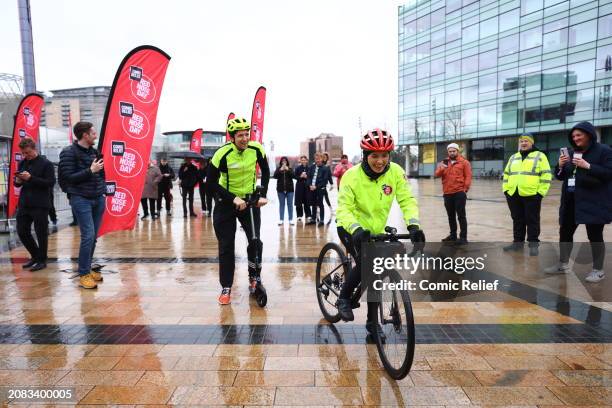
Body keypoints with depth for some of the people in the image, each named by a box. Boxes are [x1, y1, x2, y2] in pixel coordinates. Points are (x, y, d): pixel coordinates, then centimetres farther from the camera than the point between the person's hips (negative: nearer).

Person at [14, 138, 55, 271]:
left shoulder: (46, 163, -6)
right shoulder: (22, 163, 12)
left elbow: (51, 183, -14)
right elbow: (17, 183, 19)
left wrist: (31, 178, -21)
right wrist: (17, 181, -5)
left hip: (40, 205, -6)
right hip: (23, 204, 7)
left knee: (41, 234, 1)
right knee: (22, 232, 10)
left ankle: (42, 260, 14)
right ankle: (35, 256, 28)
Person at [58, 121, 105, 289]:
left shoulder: (94, 151, 12)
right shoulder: (68, 153, -7)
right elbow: (68, 177, -14)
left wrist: (103, 192, 13)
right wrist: (90, 170, -17)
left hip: (98, 199, 6)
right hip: (81, 200, -6)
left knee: (93, 237, 8)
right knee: (88, 235, -12)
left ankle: (88, 269, 19)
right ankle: (83, 274, -1)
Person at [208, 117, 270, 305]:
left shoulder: (256, 149, -13)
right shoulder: (222, 154, -23)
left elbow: (265, 171, 2)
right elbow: (212, 182, -18)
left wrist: (262, 195, -7)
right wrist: (234, 199, -24)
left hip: (250, 199, 2)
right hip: (226, 201, -2)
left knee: (255, 240, -3)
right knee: (226, 246, 0)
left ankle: (254, 277, 21)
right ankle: (226, 288, 12)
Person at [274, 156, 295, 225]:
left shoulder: (290, 169, 6)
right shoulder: (278, 169, 6)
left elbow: (293, 175, -9)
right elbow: (275, 176, -8)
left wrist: (288, 170, -20)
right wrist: (280, 170, -19)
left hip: (289, 189, 0)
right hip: (281, 189, 0)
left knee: (290, 204, 2)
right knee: (281, 204, 4)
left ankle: (291, 219, 6)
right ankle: (281, 219, 8)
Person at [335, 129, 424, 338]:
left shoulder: (395, 172, -15)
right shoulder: (352, 176, -24)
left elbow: (407, 200, -18)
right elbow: (344, 209, -29)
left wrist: (413, 225, -35)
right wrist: (356, 229, -48)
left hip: (376, 230, 4)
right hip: (351, 229, -4)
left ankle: (372, 322, 27)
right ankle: (344, 298, 2)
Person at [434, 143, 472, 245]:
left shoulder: (464, 162, 2)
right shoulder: (444, 162, 14)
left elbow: (468, 177, -2)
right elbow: (436, 175, 4)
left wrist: (465, 189, -10)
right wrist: (442, 168, -16)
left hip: (459, 193, -5)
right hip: (447, 194, 5)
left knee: (461, 215, -4)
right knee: (451, 216, 13)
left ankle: (463, 237, -2)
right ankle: (453, 235, 25)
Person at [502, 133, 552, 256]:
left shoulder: (540, 156, 1)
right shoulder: (513, 157, 17)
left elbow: (546, 175, -4)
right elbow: (506, 174, 20)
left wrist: (540, 192, -11)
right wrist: (506, 189, 10)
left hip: (531, 195, -5)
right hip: (513, 195, 5)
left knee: (532, 221, 2)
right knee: (517, 220, 12)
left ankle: (533, 244, 10)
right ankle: (518, 242, 21)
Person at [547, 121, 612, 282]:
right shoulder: (570, 152, 13)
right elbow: (560, 176, 15)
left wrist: (588, 166, -22)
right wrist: (561, 166, -5)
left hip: (594, 202, -6)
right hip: (571, 201, 6)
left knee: (595, 235, 2)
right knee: (565, 232, 11)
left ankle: (598, 270, 15)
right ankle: (563, 265, 24)